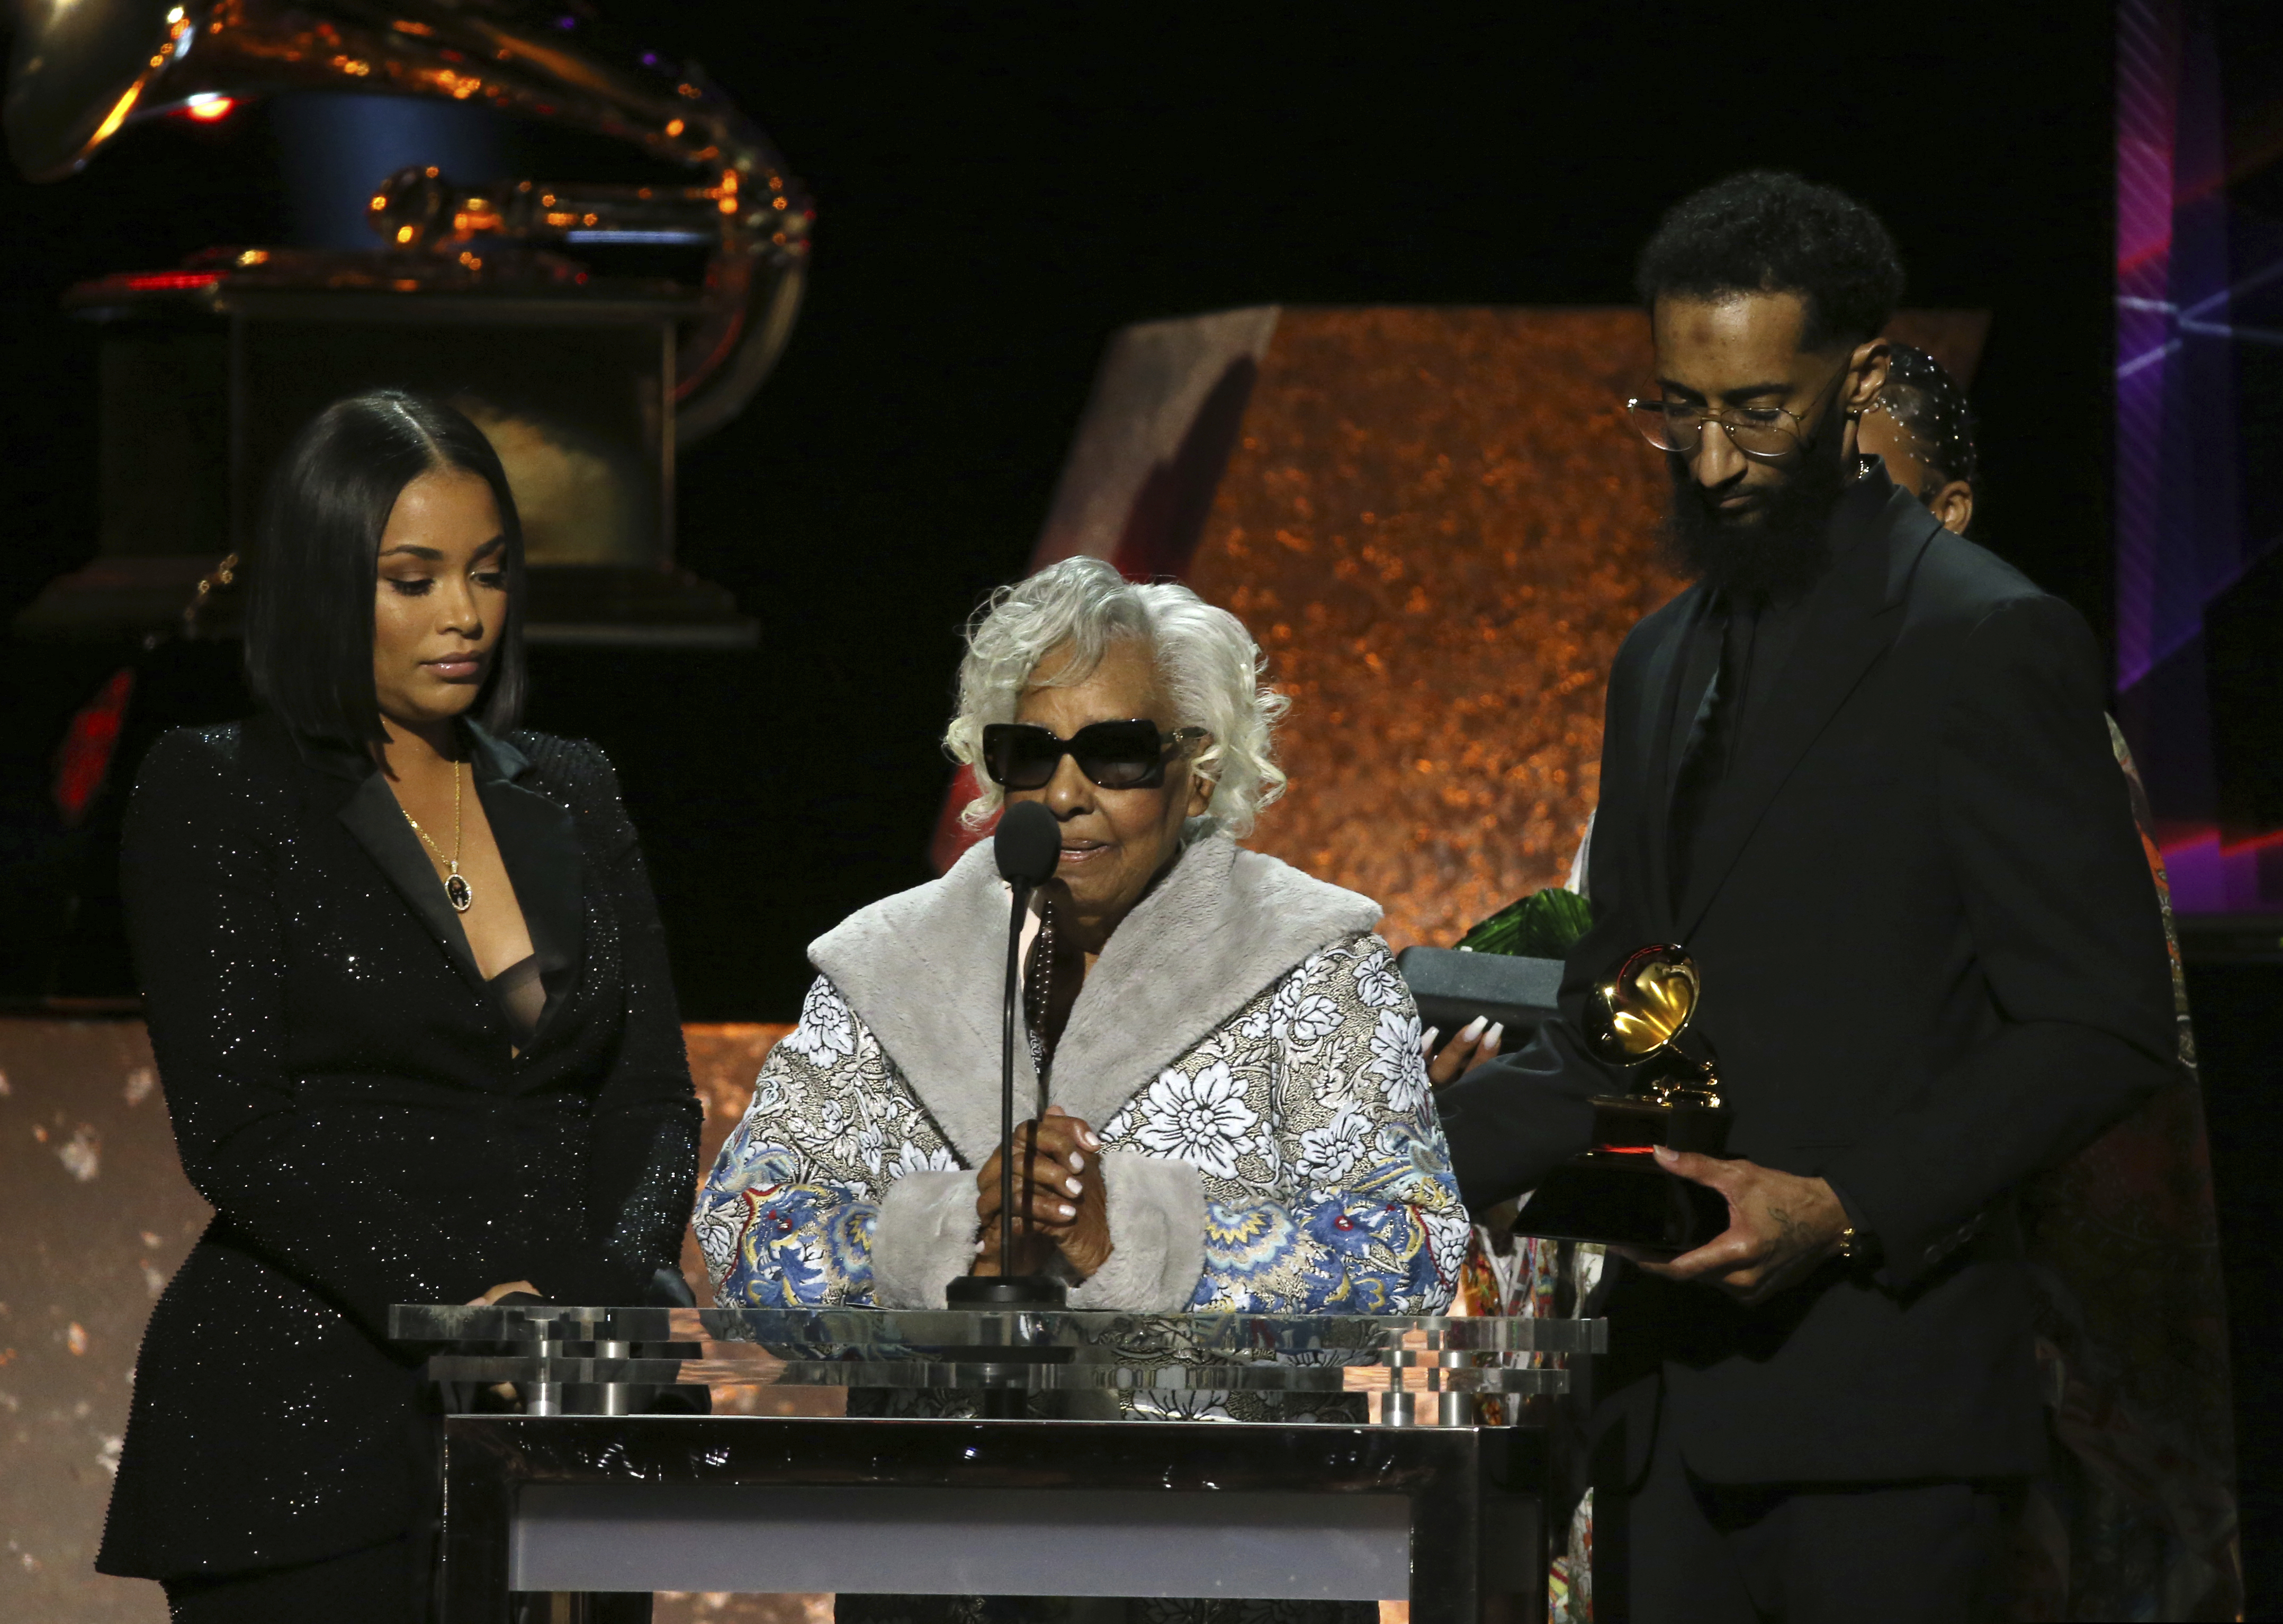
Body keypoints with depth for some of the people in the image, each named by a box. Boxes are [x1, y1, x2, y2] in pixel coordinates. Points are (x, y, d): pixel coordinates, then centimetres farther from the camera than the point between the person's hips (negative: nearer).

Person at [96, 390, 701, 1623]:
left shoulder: (567, 796, 16)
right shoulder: (215, 793, 0)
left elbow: (653, 1092, 11)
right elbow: (235, 1123, -10)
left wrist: (612, 1289, -10)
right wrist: (450, 1303, -20)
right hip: (310, 1418, -4)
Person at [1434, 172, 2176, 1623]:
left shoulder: (1991, 646, -5)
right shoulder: (1666, 663, 20)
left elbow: (2105, 1029, -10)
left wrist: (1849, 1212, -20)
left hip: (1883, 1395, -7)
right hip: (1673, 1397, 7)